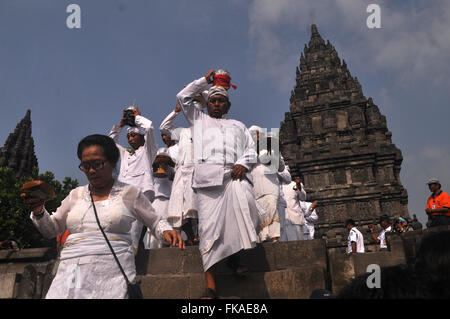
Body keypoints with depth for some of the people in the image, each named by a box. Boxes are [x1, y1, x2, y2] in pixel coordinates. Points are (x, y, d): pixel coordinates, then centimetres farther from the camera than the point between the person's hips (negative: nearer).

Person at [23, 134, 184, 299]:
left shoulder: (130, 193, 6)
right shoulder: (75, 195, 16)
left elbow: (155, 222, 14)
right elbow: (51, 230, 23)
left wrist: (166, 231, -8)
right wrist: (39, 212, 4)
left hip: (113, 275, -3)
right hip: (71, 275, 3)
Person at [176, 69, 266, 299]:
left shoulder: (238, 125, 31)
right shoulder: (199, 119, 31)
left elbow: (251, 149, 19)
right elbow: (183, 97, 23)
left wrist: (243, 163, -2)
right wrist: (205, 80, 28)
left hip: (233, 174, 1)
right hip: (207, 175, 0)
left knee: (243, 197, -34)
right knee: (208, 226, -13)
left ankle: (240, 254, -23)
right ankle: (210, 287, -16)